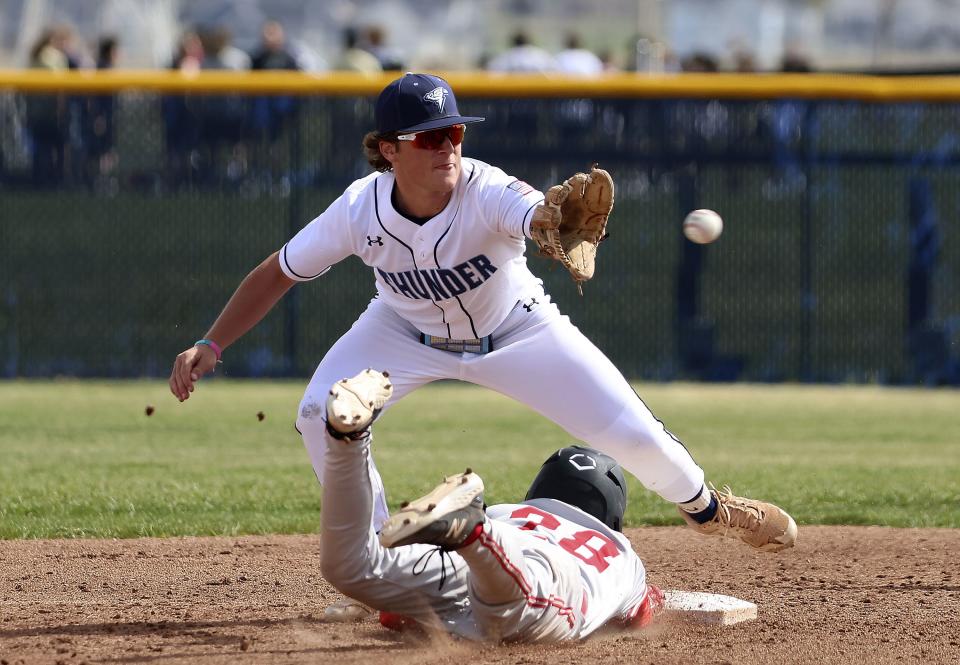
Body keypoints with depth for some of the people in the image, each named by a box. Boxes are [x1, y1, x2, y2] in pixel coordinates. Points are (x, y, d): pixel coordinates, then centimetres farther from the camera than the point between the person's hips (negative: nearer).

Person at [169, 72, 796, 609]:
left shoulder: (488, 193, -37)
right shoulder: (361, 211, -29)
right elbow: (277, 273, -15)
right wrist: (209, 347, -23)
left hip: (516, 330, -2)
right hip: (407, 332, 2)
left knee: (632, 433, -7)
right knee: (321, 415, -23)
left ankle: (704, 505, 29)